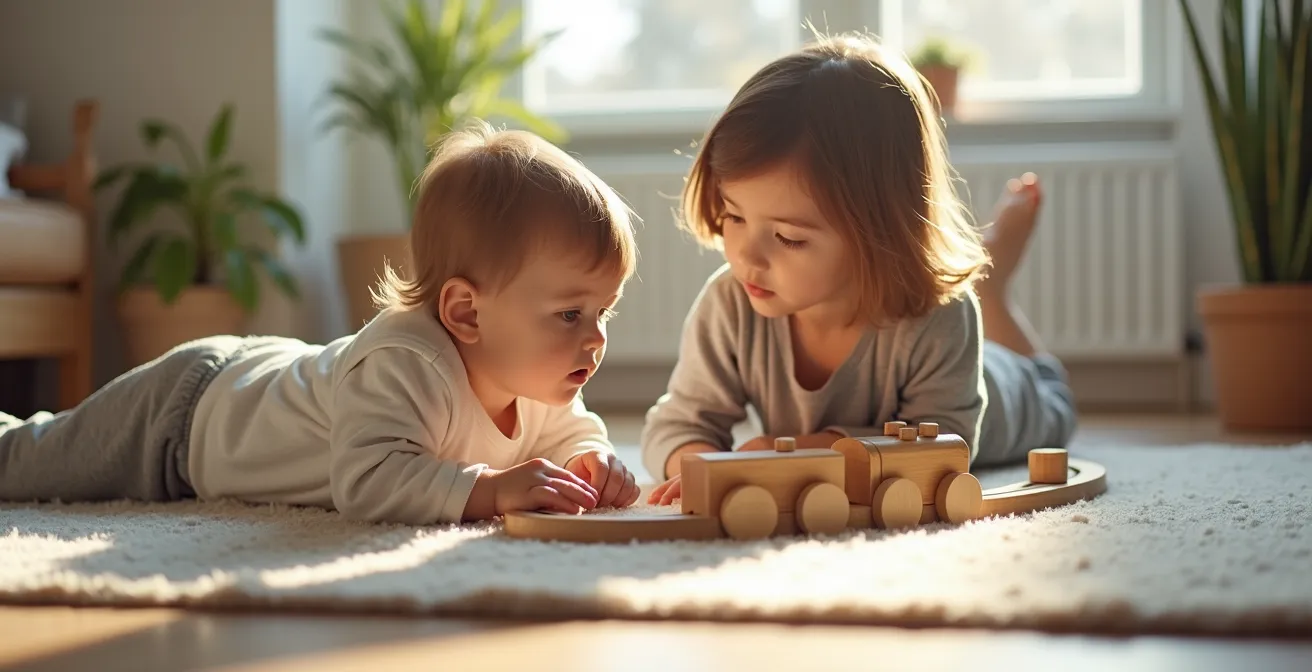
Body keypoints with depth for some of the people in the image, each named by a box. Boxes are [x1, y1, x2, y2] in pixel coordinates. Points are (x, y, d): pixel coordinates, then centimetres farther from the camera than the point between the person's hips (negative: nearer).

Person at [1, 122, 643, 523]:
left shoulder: (542, 387, -19)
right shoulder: (403, 364, -46)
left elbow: (574, 435, -1)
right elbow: (365, 478, -56)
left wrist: (591, 463, -24)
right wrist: (491, 488, -58)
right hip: (190, 411, -7)